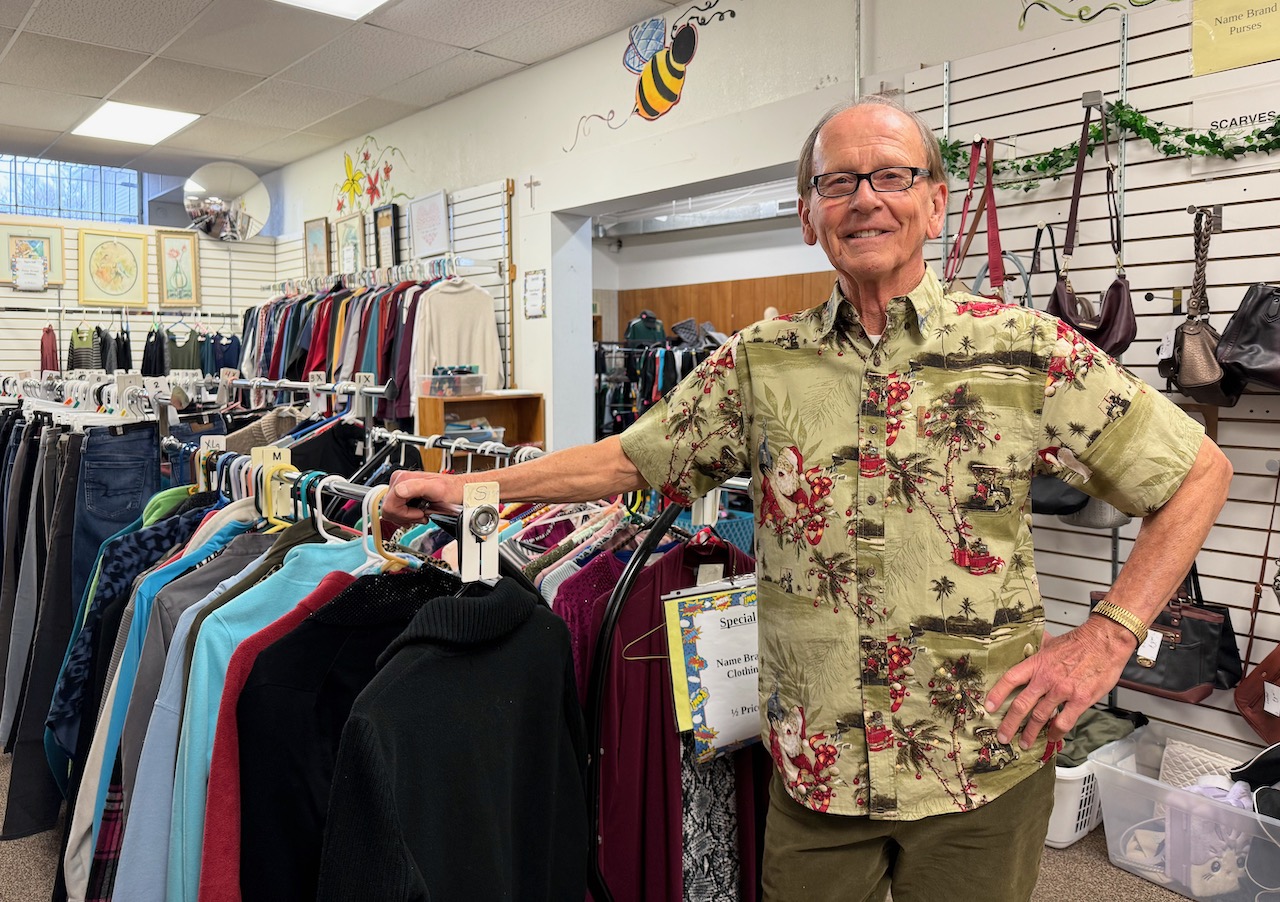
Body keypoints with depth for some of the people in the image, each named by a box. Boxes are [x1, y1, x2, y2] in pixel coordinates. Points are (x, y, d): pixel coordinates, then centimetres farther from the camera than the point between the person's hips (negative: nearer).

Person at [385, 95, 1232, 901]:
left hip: (984, 767, -1)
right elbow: (632, 458, 5)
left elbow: (1199, 472, -1)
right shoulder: (762, 361, -1)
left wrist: (1105, 638, -9)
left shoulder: (1027, 350, -8)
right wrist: (465, 487, 1)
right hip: (813, 767, 2)